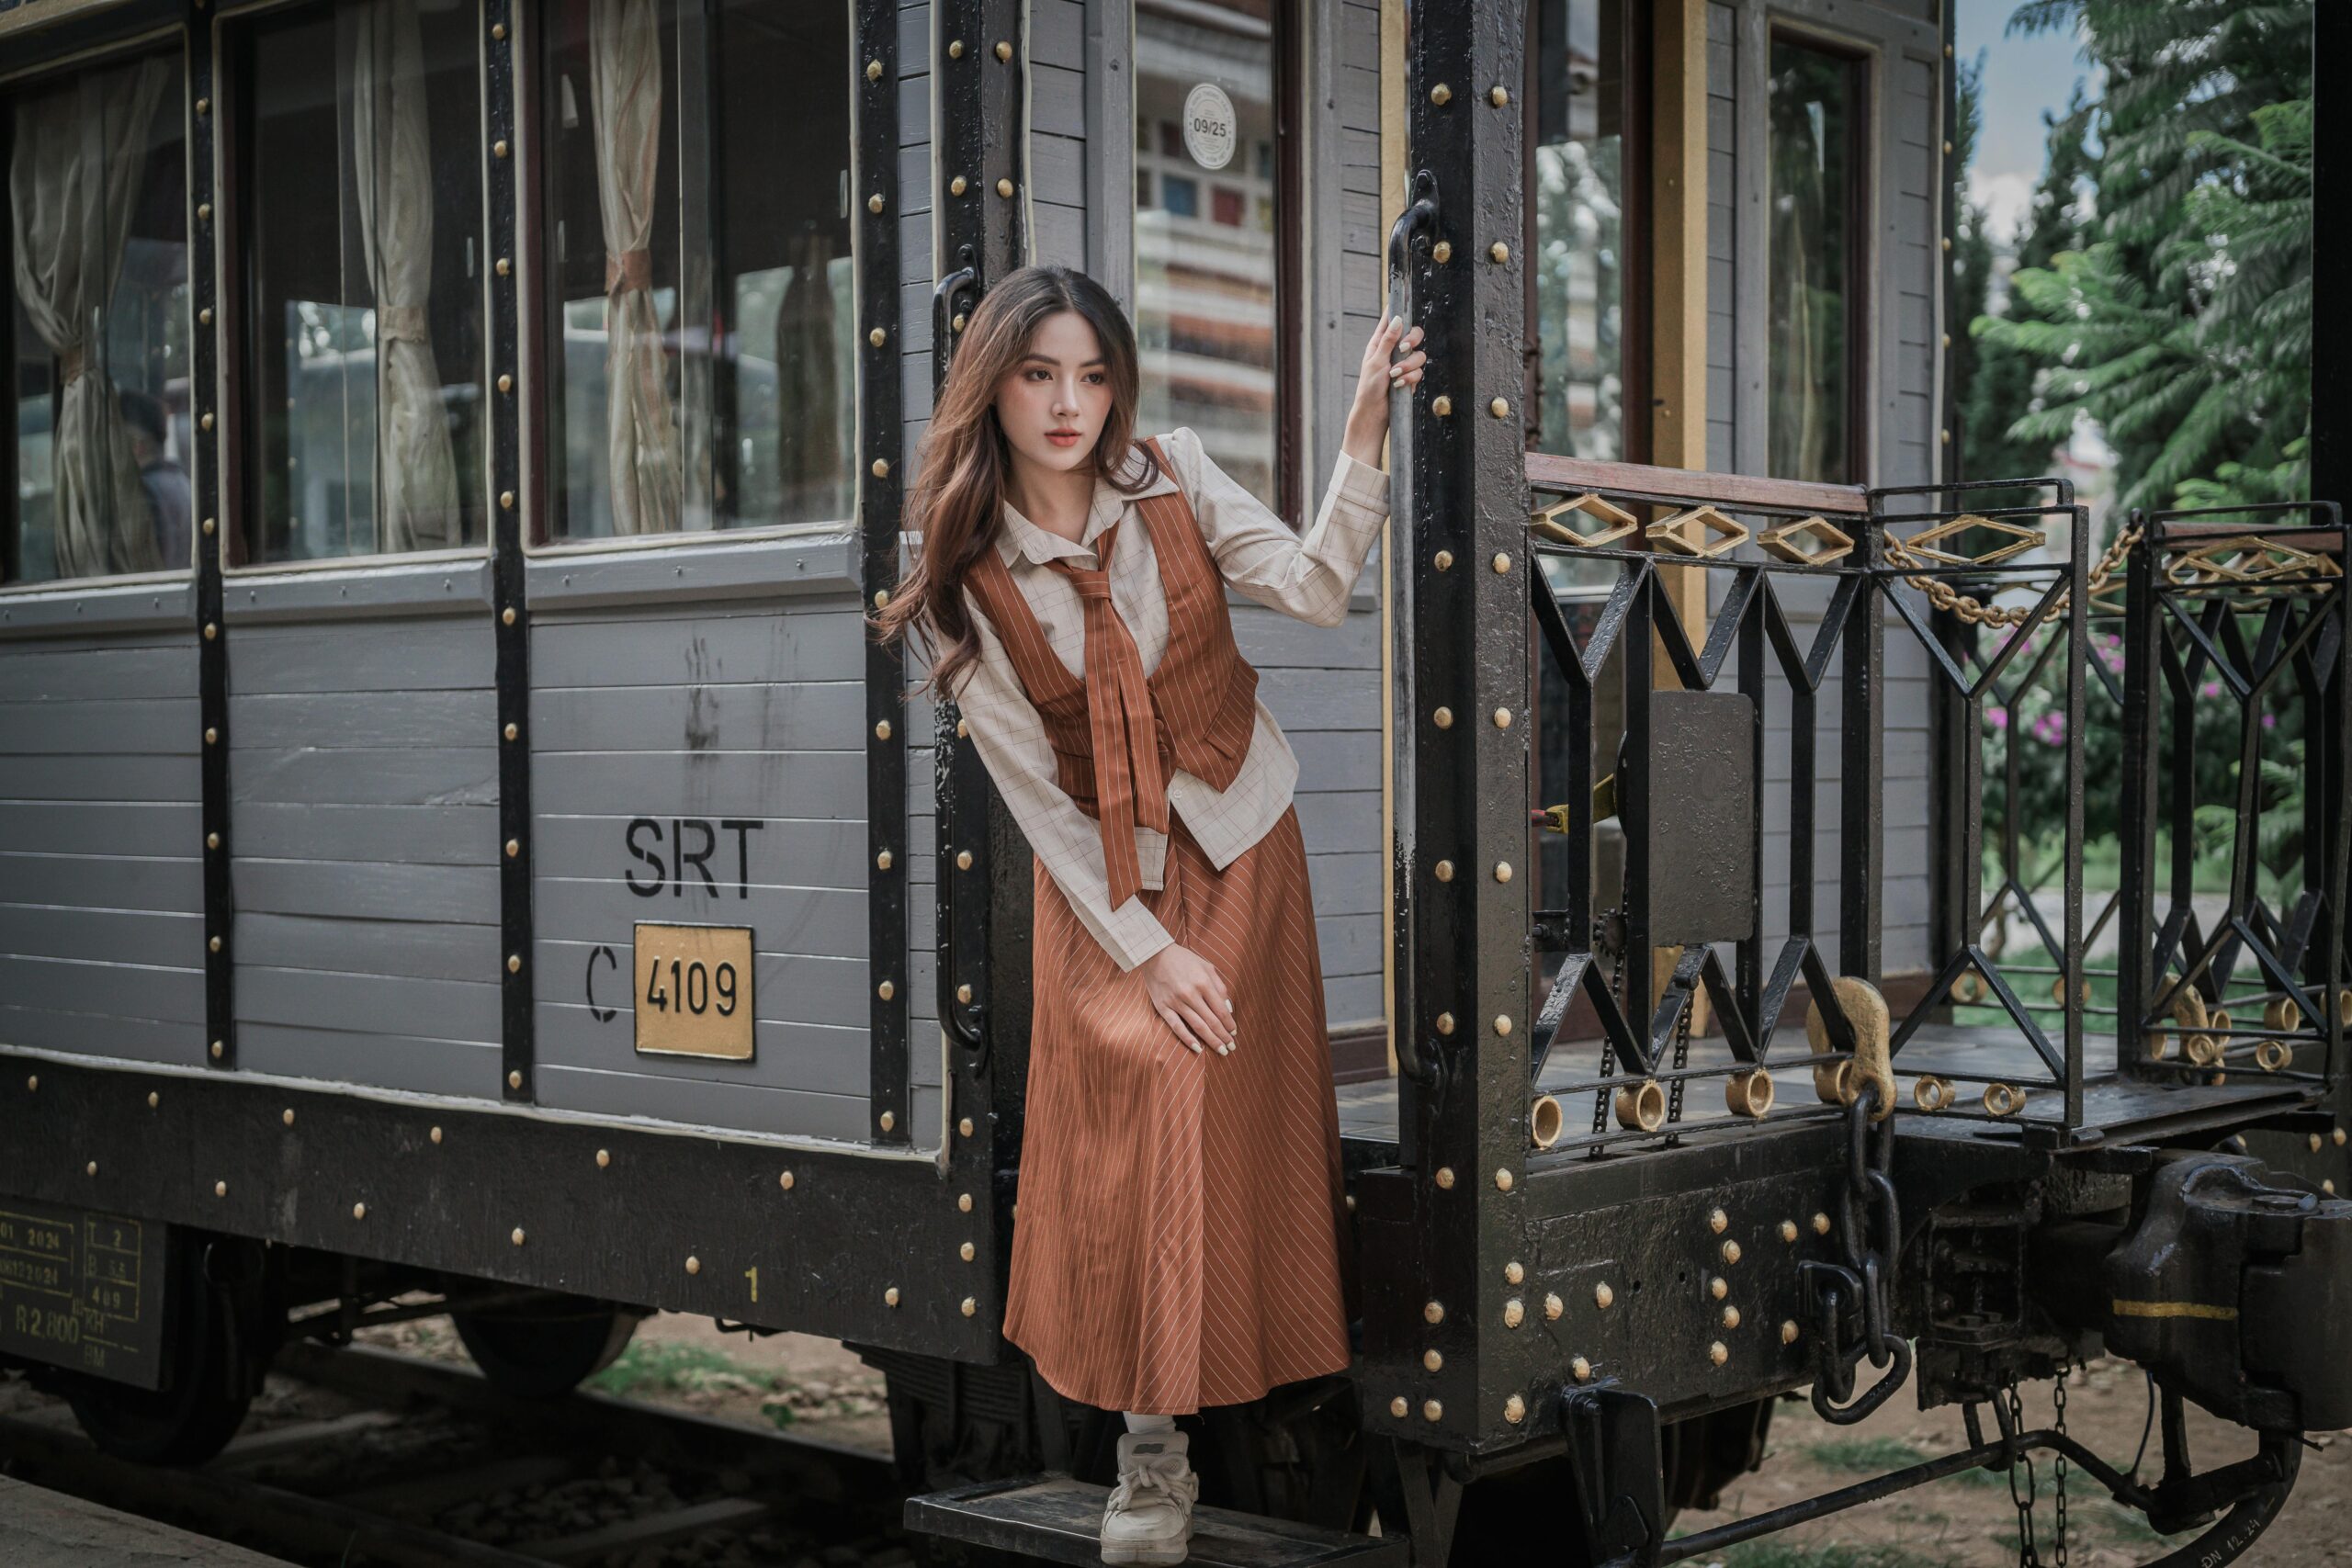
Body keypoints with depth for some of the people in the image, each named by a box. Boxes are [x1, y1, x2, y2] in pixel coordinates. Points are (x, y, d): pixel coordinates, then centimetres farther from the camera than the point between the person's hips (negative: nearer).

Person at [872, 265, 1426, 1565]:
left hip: (1240, 836, 2)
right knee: (1134, 1096, -8)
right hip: (1099, 870, -1)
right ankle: (1151, 1433, 1)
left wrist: (1365, 435, -36)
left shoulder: (1170, 477, -9)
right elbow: (1031, 790, -12)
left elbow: (1315, 590, -23)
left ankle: (1256, 1345, 23)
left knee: (1242, 1100, 1)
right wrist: (1144, 946, -15)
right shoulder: (963, 574, -14)